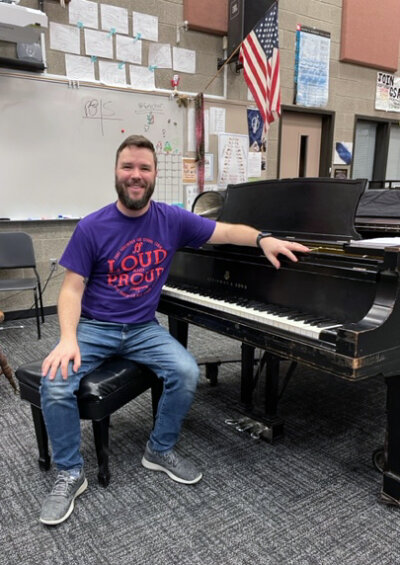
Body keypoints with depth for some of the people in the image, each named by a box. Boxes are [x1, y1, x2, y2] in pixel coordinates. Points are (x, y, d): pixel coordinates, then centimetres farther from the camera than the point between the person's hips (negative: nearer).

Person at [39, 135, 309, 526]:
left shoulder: (172, 219, -1)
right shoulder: (92, 227, -8)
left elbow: (225, 231, 3)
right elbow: (72, 288, -8)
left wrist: (263, 239, -16)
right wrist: (68, 339, -23)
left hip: (143, 328, 2)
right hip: (93, 327, -1)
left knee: (187, 373, -21)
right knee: (56, 384, -24)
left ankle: (160, 450, 8)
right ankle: (70, 473, 2)